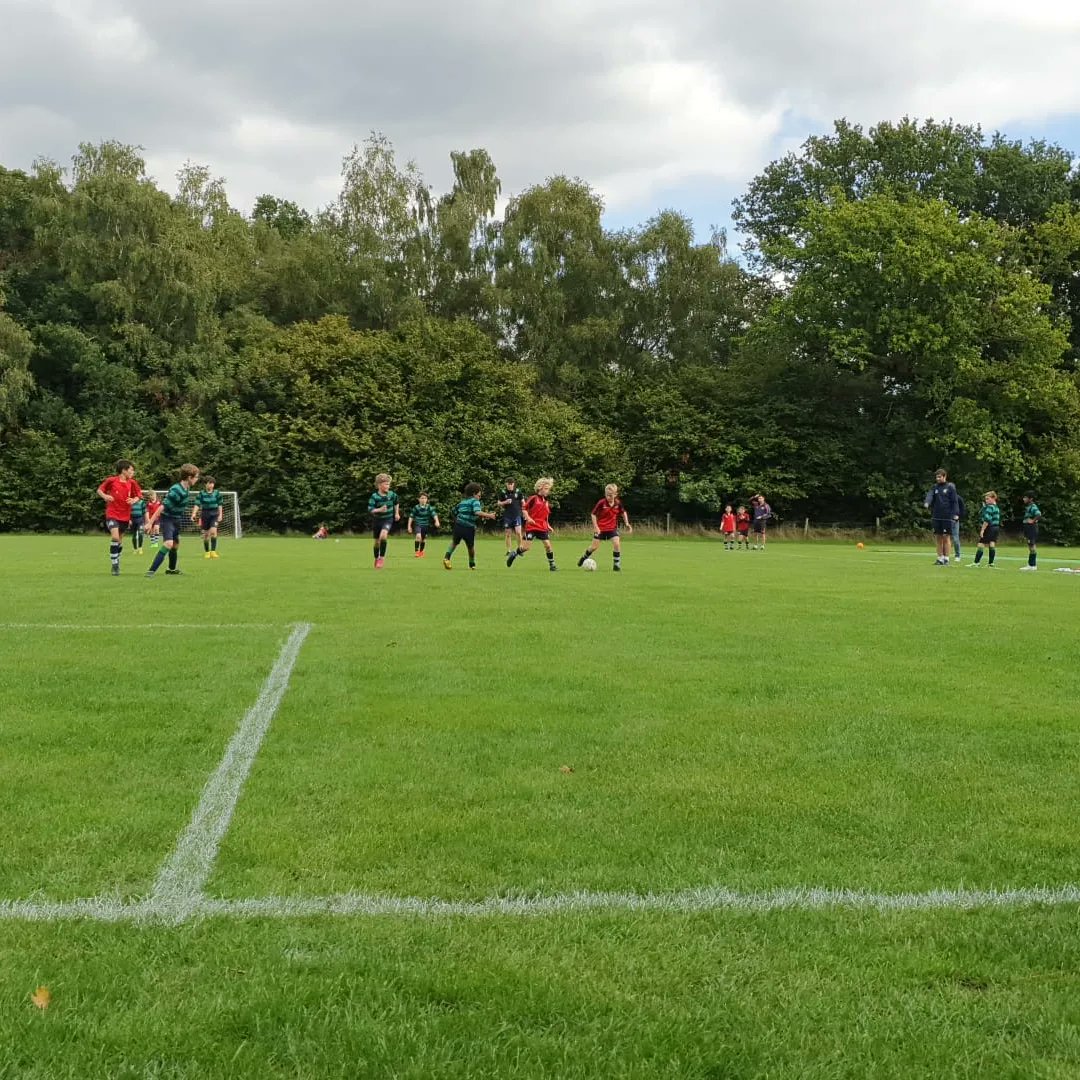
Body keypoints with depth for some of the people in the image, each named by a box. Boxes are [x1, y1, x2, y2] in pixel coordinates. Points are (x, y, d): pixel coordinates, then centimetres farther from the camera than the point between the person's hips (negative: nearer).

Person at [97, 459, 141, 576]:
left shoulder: (132, 483, 1)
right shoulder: (111, 481, -8)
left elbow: (138, 495, 11)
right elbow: (99, 489, 4)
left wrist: (134, 500, -11)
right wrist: (105, 496, -16)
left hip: (125, 516, 4)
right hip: (112, 514, -4)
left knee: (120, 540, 13)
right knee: (115, 537, -20)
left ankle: (116, 563, 31)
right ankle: (114, 564, -10)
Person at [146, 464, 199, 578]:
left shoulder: (186, 489, 0)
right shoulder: (176, 491, -27)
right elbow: (162, 507, -28)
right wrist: (151, 522, -28)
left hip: (177, 520, 9)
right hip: (168, 519, -9)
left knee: (176, 544, 22)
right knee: (169, 544, -25)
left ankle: (172, 568, 43)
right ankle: (151, 570, -25)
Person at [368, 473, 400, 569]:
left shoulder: (392, 494, -7)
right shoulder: (374, 496, -16)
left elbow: (396, 503, 16)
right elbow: (370, 510, -22)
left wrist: (397, 513, 16)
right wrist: (379, 510, -36)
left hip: (388, 519, 0)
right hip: (377, 520, 0)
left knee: (383, 536, -27)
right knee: (377, 542, 10)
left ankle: (382, 558, -15)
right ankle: (376, 560, 31)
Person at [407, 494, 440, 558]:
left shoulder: (429, 507, -7)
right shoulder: (416, 507, -10)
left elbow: (434, 514, -18)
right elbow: (411, 517, -4)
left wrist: (436, 521, -35)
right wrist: (409, 526, -5)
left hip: (425, 526, 3)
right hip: (417, 525, -3)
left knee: (423, 539, 13)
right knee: (418, 536, -26)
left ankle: (421, 551, 37)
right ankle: (416, 551, -16)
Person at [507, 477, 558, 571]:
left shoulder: (546, 503, 13)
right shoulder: (533, 498, -6)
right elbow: (524, 508, -7)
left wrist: (548, 526, 11)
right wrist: (528, 518, -19)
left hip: (542, 528, 5)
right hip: (531, 527, -5)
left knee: (548, 545, -3)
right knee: (526, 547, -7)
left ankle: (552, 565, 7)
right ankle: (513, 554, 20)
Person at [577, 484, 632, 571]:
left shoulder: (618, 503, -8)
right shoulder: (601, 503, -18)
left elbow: (623, 512, 12)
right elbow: (593, 514, -9)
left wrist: (627, 523, 5)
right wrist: (595, 527, -15)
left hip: (612, 527, 2)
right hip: (600, 528, -2)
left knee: (616, 544, -15)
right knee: (594, 546, 3)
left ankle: (617, 563, -1)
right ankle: (585, 557, 32)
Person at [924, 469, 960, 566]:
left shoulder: (950, 487, 0)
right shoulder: (935, 487, 11)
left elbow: (954, 501, -4)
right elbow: (930, 495, -6)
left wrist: (956, 514, -14)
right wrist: (926, 503, -28)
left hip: (947, 517, -4)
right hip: (936, 517, 4)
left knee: (946, 537, -2)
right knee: (938, 538, 6)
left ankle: (946, 558, 3)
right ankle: (940, 558, 13)